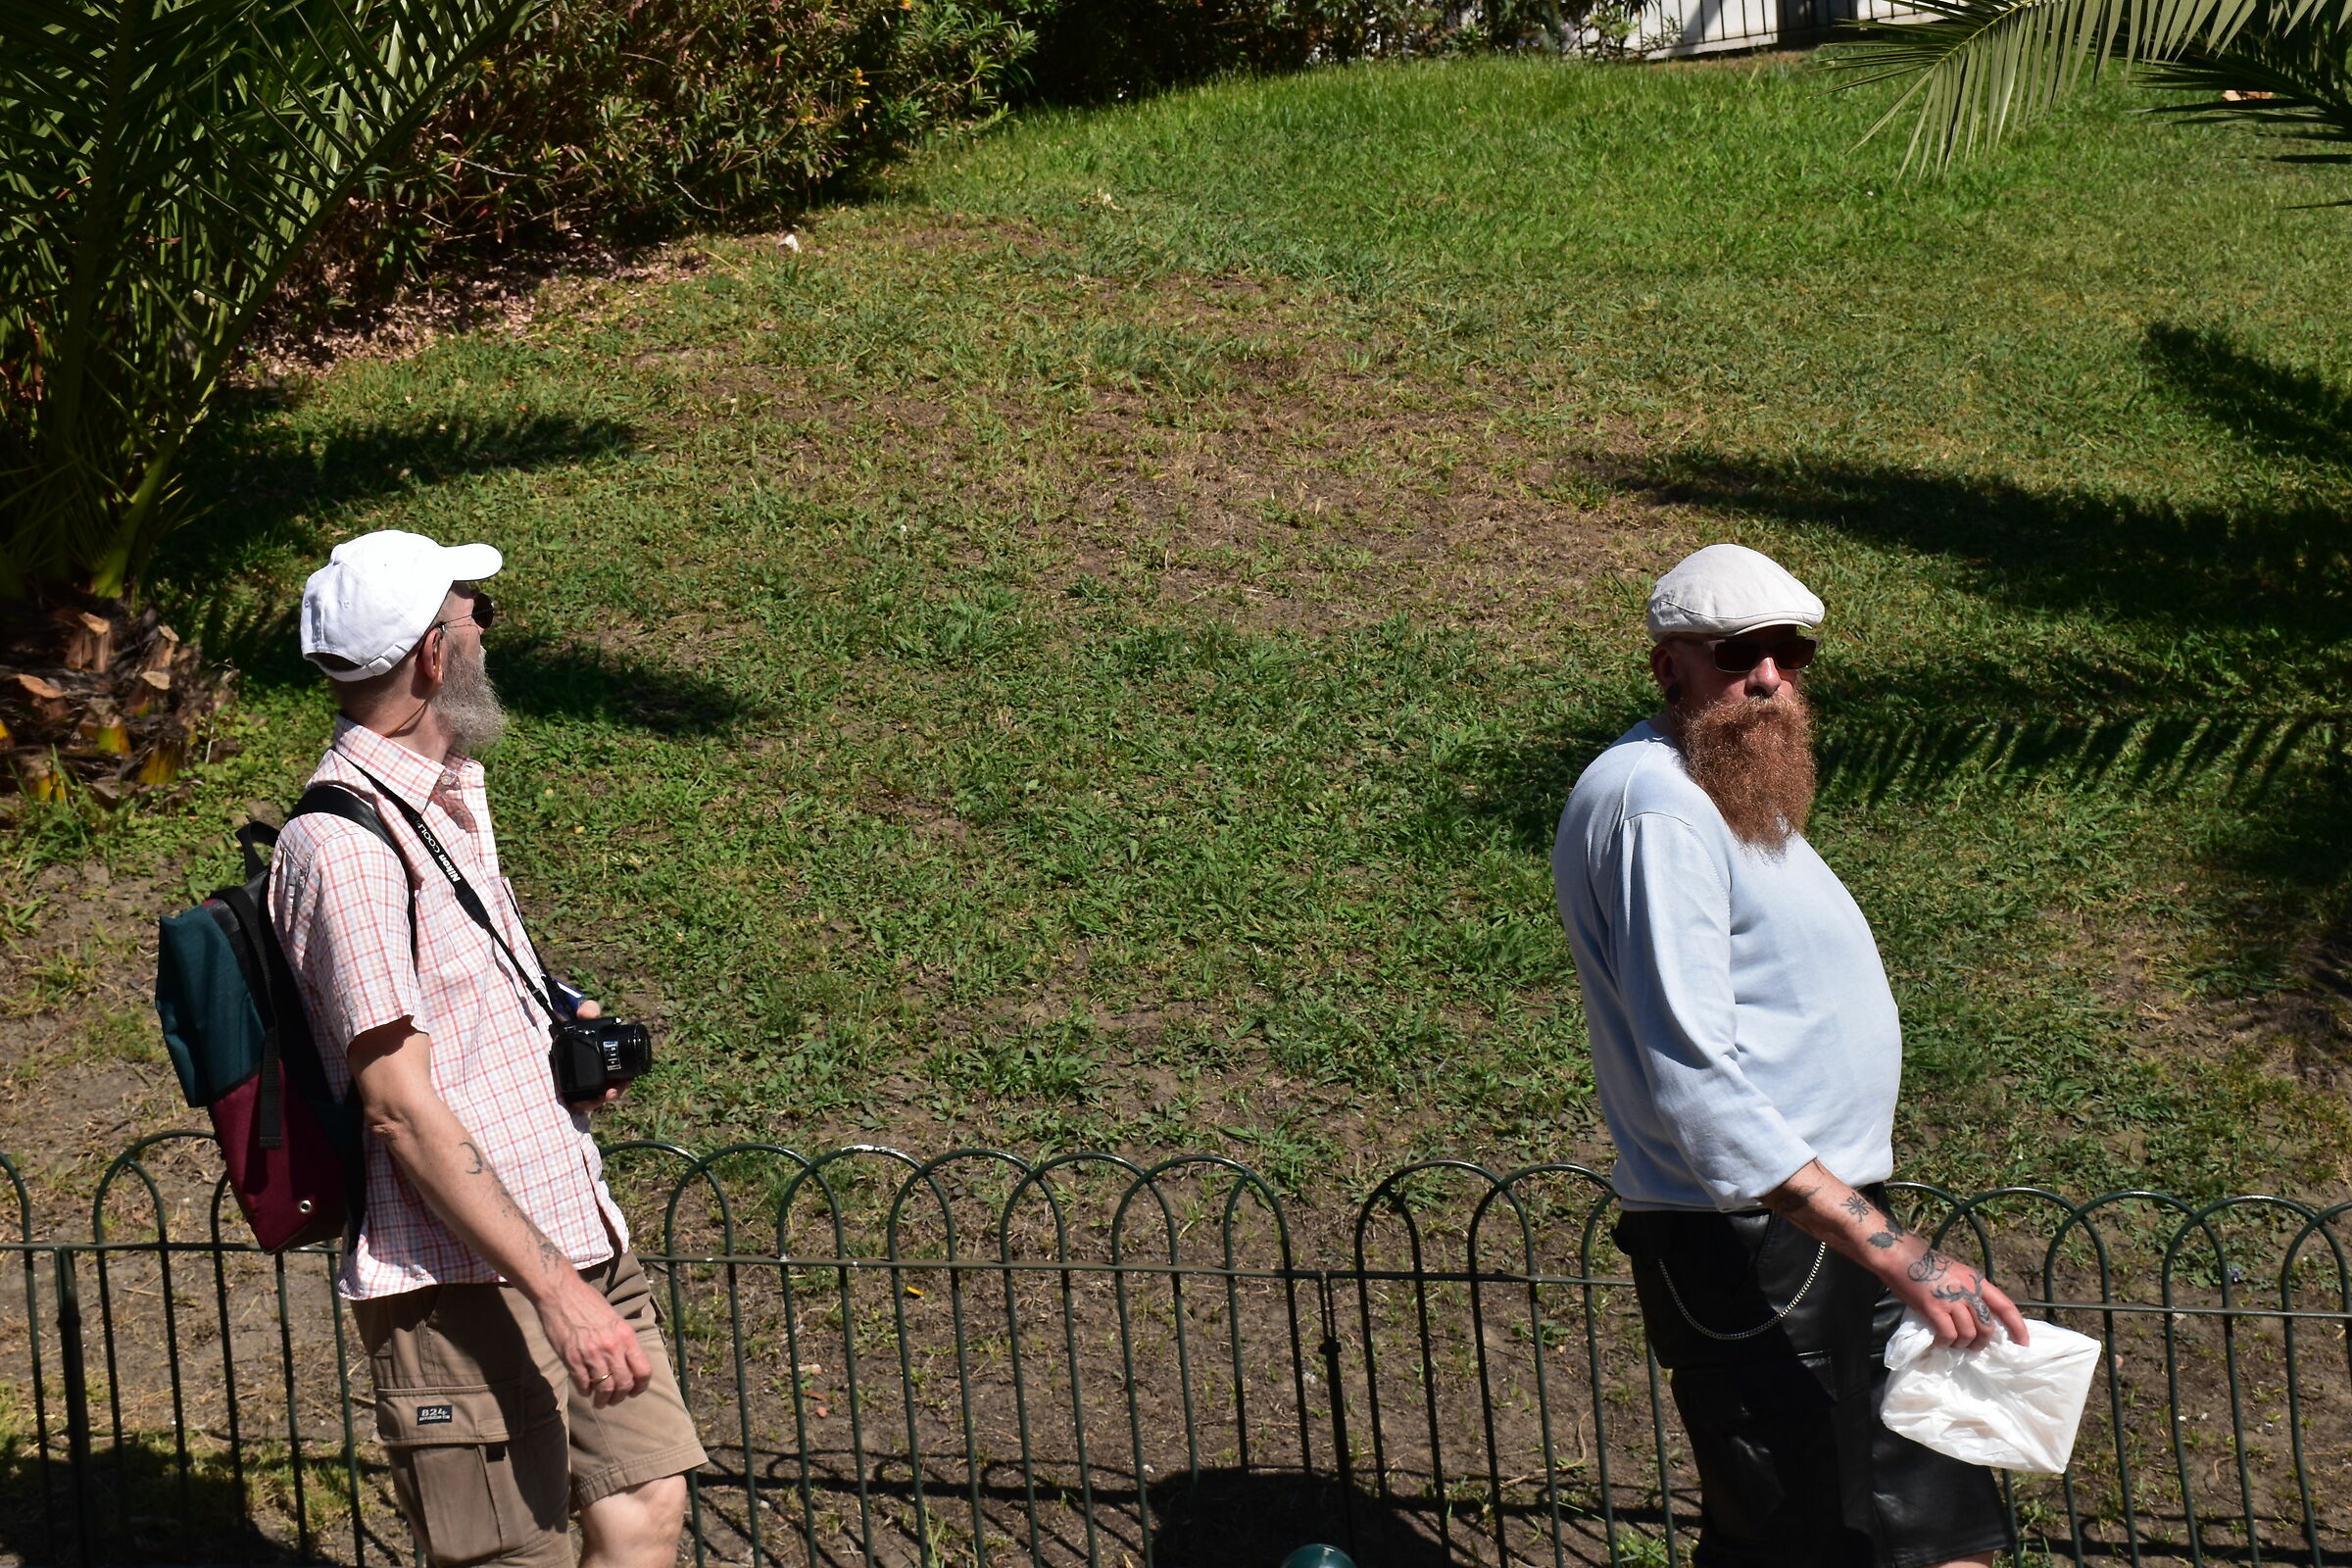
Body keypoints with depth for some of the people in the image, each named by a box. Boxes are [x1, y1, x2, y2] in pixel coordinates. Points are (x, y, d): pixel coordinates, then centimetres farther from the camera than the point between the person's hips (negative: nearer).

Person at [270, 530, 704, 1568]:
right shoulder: (341, 845, -16)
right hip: (461, 1279, -9)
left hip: (572, 1235, 9)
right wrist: (554, 1289, -23)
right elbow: (402, 1107, -20)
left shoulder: (451, 794, 15)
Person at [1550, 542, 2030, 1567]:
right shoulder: (1655, 806, -20)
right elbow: (1698, 1085, -28)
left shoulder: (1733, 789, 15)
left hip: (1831, 1213, 10)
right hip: (1747, 1243, -10)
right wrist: (1892, 1251, -31)